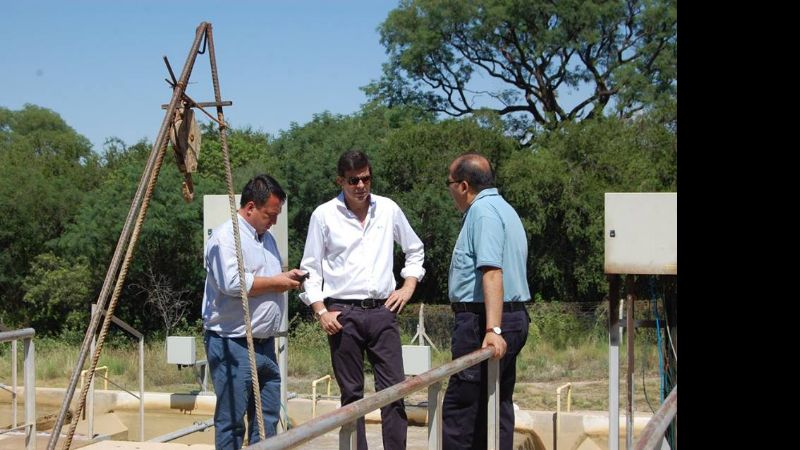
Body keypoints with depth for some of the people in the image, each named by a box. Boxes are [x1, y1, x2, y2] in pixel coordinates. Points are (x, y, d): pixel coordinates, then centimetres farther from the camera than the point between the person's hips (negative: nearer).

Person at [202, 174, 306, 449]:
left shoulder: (266, 238, 18)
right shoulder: (225, 237, -12)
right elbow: (233, 282, -26)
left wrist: (288, 278, 7)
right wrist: (275, 282, -15)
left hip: (264, 343, 9)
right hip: (232, 343, -9)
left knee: (267, 415, 12)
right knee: (231, 419, -3)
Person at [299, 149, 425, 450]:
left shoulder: (388, 209, 7)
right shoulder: (324, 215, 0)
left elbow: (415, 250, 22)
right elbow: (310, 269, 4)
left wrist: (408, 286, 9)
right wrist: (321, 311, -5)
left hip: (383, 311, 2)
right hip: (343, 314, -2)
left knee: (394, 388, -3)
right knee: (352, 392, 5)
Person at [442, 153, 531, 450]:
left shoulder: (482, 211, -12)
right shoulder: (503, 209, 20)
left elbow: (492, 272, -24)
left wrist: (492, 329, -31)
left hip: (480, 322, -10)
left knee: (459, 409, -8)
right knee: (497, 407, 11)